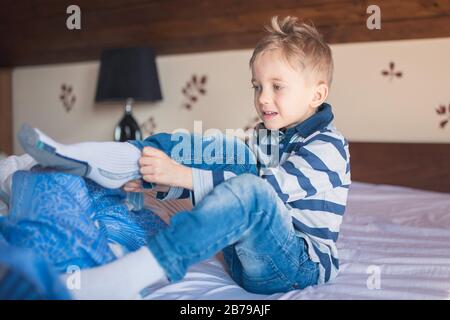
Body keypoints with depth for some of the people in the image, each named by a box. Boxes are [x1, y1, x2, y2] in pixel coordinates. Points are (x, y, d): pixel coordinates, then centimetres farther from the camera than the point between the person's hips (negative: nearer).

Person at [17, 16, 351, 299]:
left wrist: (183, 175, -29)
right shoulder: (265, 137, 16)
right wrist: (155, 178, 0)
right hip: (247, 257, 7)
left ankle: (126, 275, -48)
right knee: (221, 152, 0)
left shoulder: (328, 146, -11)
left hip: (302, 266, -7)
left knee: (249, 192, -36)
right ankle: (111, 161, -17)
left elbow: (267, 190, -24)